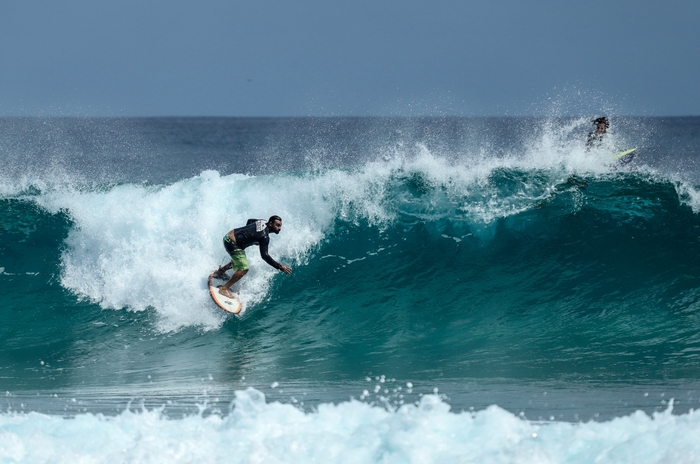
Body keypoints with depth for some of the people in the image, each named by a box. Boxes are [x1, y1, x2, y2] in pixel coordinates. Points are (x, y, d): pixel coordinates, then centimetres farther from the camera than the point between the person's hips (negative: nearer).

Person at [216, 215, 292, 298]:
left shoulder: (263, 222, 3)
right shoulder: (264, 236, -24)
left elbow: (249, 221, 24)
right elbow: (264, 256, -28)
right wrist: (279, 266, -29)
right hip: (232, 243, -10)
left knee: (238, 261, 31)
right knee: (244, 268, -14)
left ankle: (221, 271, 50)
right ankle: (224, 289, -9)